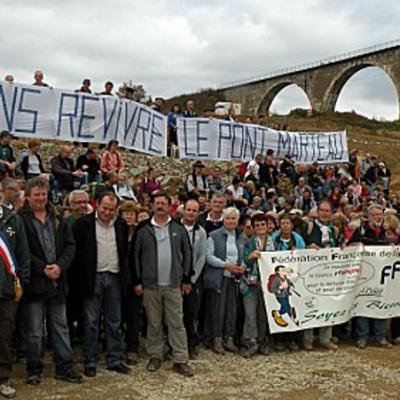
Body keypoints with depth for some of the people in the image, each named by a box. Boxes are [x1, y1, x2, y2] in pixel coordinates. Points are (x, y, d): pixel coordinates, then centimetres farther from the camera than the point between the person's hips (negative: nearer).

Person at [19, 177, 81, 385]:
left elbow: (70, 245, 7)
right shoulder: (21, 220, -6)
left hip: (57, 281, 5)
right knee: (33, 330, 6)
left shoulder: (57, 220, 10)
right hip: (34, 282, -4)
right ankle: (34, 370, 19)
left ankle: (65, 367, 20)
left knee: (60, 327, 12)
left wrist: (59, 266, -9)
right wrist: (42, 268, -15)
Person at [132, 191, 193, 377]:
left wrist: (186, 279, 4)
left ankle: (180, 360, 8)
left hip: (174, 284, 0)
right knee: (153, 323, 9)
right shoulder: (143, 229, 1)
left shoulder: (178, 228, 4)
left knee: (177, 323, 2)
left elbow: (187, 254, 8)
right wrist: (137, 281, -1)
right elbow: (134, 255, 3)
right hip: (150, 285, 0)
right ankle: (155, 356, 22)